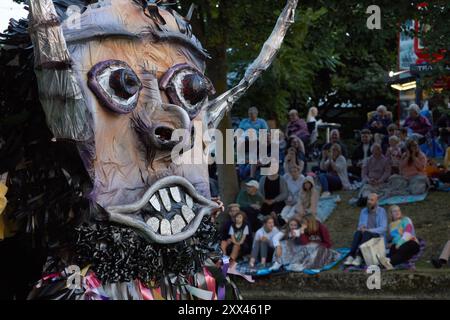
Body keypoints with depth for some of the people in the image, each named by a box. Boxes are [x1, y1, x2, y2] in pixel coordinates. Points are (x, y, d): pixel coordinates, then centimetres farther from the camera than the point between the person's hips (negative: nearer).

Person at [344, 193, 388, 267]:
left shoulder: (381, 211, -3)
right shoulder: (363, 211, 12)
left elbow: (383, 228, -11)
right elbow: (360, 225, 16)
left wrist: (369, 230, -21)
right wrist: (361, 227, -10)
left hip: (378, 235, -4)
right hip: (366, 234, 4)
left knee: (366, 234, -36)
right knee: (357, 233, -30)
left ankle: (359, 257, -45)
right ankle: (351, 256, -42)